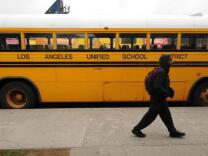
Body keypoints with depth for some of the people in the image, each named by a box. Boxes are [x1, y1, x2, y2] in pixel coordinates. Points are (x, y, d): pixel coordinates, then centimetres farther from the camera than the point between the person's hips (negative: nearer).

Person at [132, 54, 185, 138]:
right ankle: (136, 129, 14)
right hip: (157, 99, -10)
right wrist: (166, 93, -17)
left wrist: (170, 91, 6)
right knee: (150, 116, 1)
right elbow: (157, 86, -30)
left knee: (166, 116, 16)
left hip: (161, 98, 10)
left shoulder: (164, 71, 9)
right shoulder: (161, 72, -22)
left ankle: (173, 132, 28)